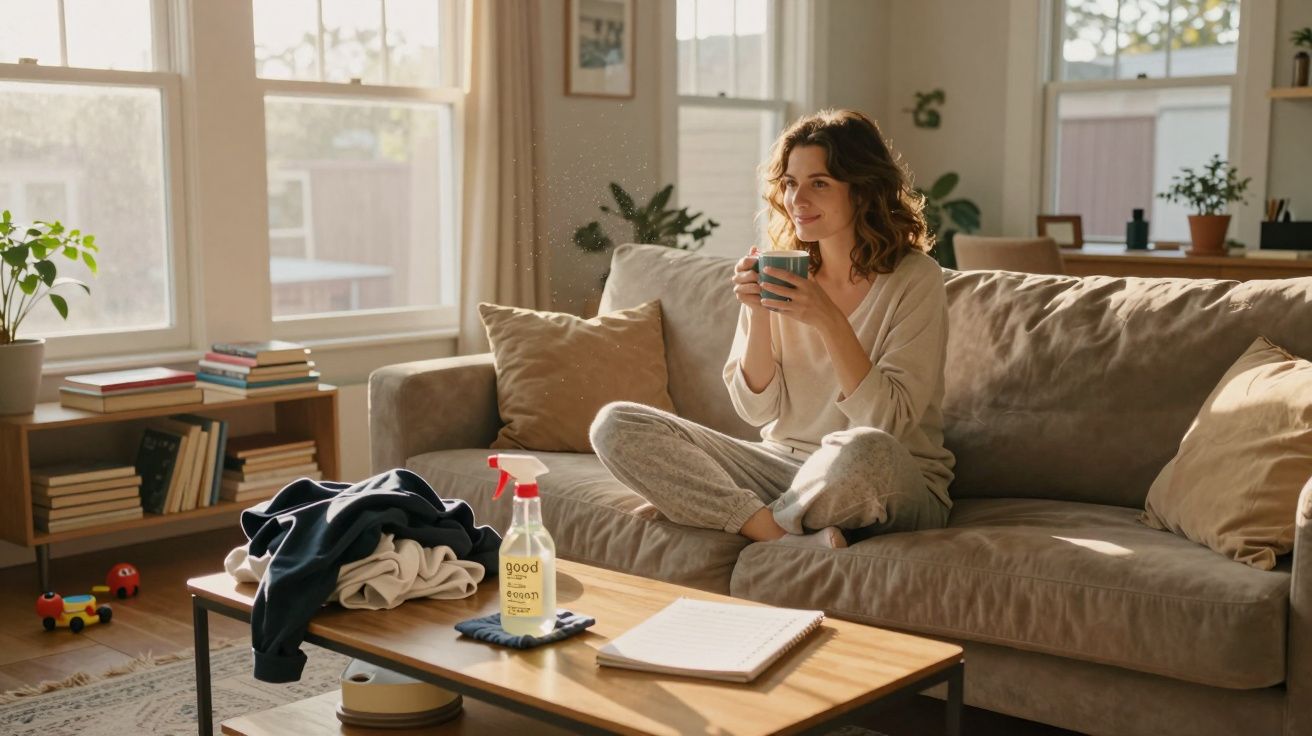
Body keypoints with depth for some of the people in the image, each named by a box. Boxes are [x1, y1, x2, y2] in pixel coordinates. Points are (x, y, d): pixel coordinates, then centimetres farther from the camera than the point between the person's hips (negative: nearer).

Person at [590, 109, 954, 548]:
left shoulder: (914, 278, -9)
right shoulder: (780, 272, 3)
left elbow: (888, 420, -17)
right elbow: (758, 409, 0)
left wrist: (828, 320, -25)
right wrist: (758, 315, -15)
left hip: (896, 488, -4)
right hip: (783, 467, 4)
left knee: (862, 450, -42)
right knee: (614, 425, -11)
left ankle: (763, 523, -9)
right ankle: (785, 538, -20)